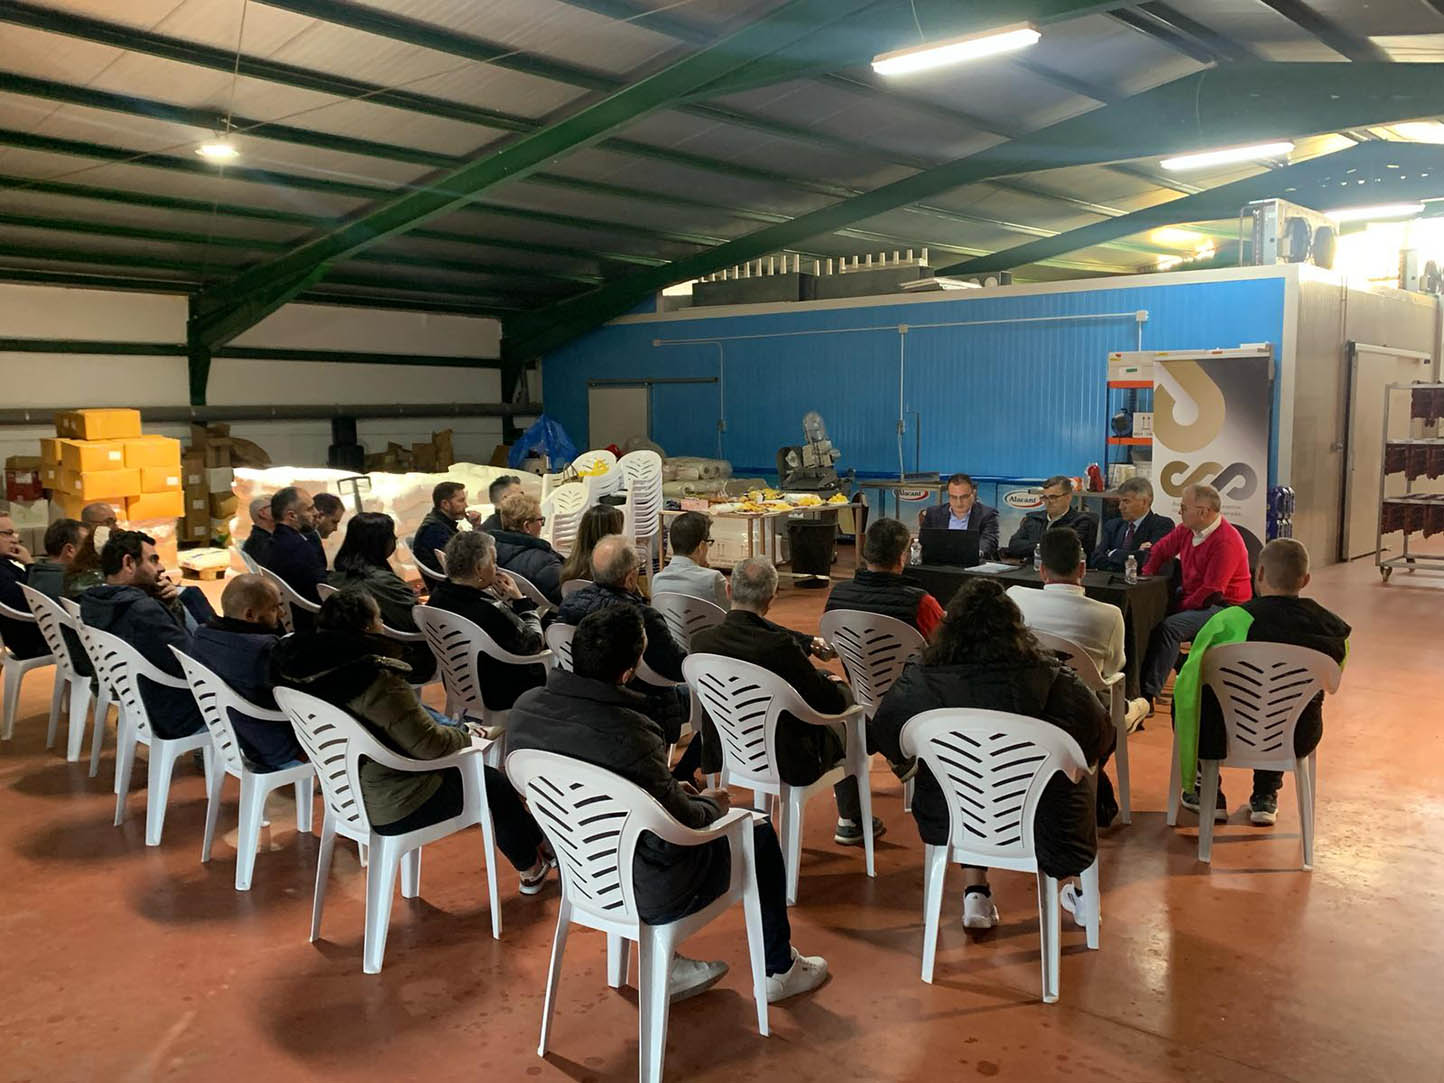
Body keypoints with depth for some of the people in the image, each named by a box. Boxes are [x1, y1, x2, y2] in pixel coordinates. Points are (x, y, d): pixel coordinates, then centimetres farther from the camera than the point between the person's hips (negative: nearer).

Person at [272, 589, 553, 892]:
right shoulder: (376, 679, -29)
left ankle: (534, 841, 38)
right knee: (494, 783, 14)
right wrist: (464, 735, -5)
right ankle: (531, 870, 34)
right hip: (391, 811, -8)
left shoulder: (303, 669, -4)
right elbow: (429, 744, -25)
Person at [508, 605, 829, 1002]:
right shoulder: (627, 734, -33)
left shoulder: (526, 707, -10)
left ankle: (667, 968, 35)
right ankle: (779, 970, 34)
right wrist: (711, 804, -1)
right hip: (647, 897, -7)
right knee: (759, 832, 16)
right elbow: (681, 828, -24)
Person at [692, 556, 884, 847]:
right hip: (788, 763, -5)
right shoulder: (780, 646, -29)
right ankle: (850, 821, 37)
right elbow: (831, 703, -17)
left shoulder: (701, 641, -14)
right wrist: (834, 683, 7)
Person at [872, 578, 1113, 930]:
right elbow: (1101, 737, -6)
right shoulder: (1049, 679, -14)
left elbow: (884, 736, -1)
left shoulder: (921, 678, -12)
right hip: (1040, 830, -1)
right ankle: (1081, 888, 37)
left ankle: (975, 893, 28)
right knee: (1077, 778, 30)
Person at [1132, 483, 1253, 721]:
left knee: (1169, 627, -30)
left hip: (1224, 608, -9)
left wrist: (1182, 607, -17)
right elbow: (1161, 550, 20)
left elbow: (1211, 590, -22)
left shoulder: (1226, 541, -21)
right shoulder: (1187, 529, 4)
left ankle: (1147, 696, -33)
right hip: (1192, 597, 9)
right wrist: (1145, 578, 7)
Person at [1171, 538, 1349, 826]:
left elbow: (1188, 684, -11)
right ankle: (1266, 797, 35)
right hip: (1299, 740, 4)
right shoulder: (1334, 629, -9)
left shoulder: (1229, 622, -20)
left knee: (1182, 693, 24)